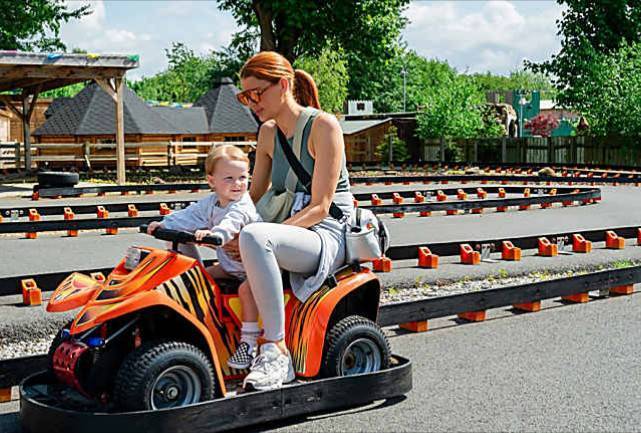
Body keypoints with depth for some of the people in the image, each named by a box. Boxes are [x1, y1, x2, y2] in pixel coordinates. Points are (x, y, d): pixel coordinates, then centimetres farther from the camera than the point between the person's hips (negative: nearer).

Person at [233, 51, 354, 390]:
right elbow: (253, 197, 16)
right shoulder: (268, 133, 11)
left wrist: (259, 236, -27)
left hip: (328, 238, -8)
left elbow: (320, 207, -17)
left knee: (253, 236, -37)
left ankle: (276, 350, -31)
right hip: (290, 233, 8)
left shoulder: (323, 126, -11)